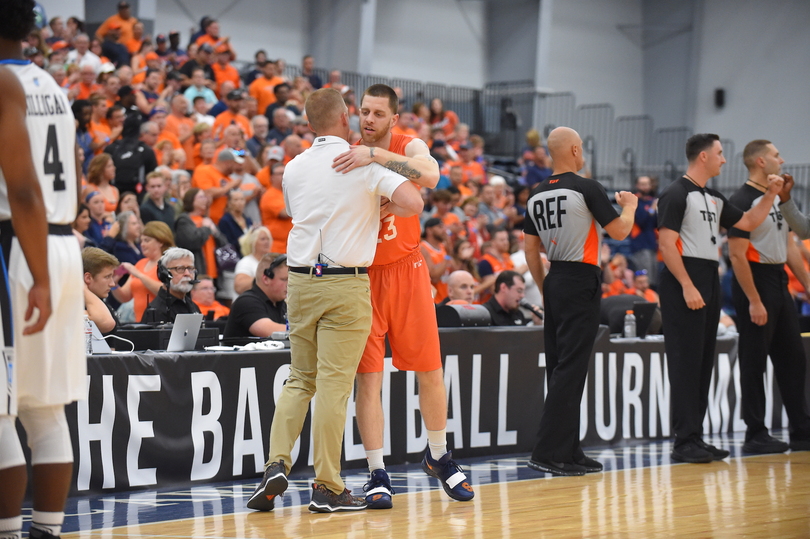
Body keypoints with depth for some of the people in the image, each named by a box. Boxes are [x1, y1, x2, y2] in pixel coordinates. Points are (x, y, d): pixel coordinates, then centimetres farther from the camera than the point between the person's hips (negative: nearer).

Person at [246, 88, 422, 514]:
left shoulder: (293, 169, 9)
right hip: (345, 285, -4)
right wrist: (387, 206, 6)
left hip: (301, 281, 4)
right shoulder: (365, 163, -5)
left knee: (300, 379, 15)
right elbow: (413, 203, -15)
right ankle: (326, 487, 0)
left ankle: (276, 464, 0)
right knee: (333, 384, -3)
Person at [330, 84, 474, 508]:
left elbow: (430, 176, -31)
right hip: (361, 274, 1)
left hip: (406, 270, 0)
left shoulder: (409, 148, -6)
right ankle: (377, 474, 3)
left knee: (430, 372, 7)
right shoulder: (345, 157, 0)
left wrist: (376, 156, -38)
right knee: (368, 377, -3)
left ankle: (439, 457, 28)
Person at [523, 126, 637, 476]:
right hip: (581, 281, -7)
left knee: (559, 367, 11)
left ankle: (568, 451, 16)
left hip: (554, 280, 8)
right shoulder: (586, 188, -11)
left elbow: (531, 248, 14)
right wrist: (629, 205, 12)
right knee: (569, 369, -8)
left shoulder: (537, 196, 9)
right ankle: (548, 453, -12)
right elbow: (619, 231, -7)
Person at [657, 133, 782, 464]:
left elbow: (748, 223, 28)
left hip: (708, 281, 9)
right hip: (683, 281, -9)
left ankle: (695, 438, 15)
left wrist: (771, 195, 15)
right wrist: (687, 287, -22)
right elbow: (666, 244, -16)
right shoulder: (677, 194, -9)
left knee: (703, 362, 10)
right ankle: (685, 442, -8)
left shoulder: (714, 199, 18)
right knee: (685, 362, -9)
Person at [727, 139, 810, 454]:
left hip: (779, 282, 9)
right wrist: (754, 301, -21)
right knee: (754, 362, -2)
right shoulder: (742, 201, -13)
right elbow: (737, 254, -18)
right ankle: (755, 436, 3)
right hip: (755, 283, -9)